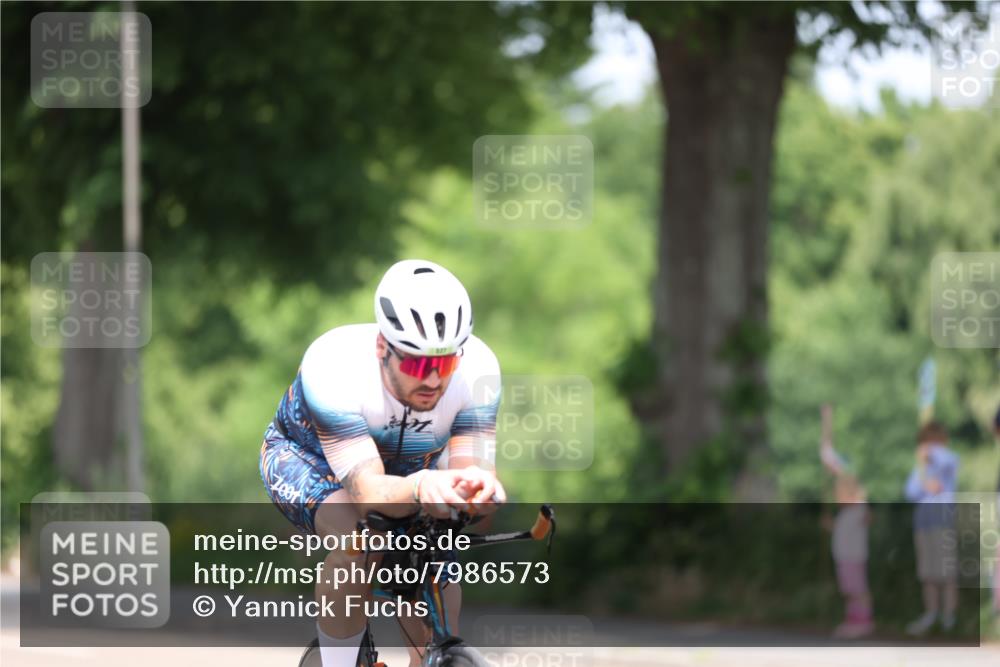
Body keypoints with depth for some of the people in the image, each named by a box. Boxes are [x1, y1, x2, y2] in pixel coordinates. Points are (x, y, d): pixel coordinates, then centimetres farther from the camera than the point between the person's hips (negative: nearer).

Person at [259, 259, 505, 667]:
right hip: (306, 456, -4)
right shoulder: (334, 369, -40)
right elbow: (367, 490, -46)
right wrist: (420, 489, -69)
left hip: (408, 466, 4)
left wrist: (478, 486, -60)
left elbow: (471, 465, -34)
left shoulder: (476, 368, -30)